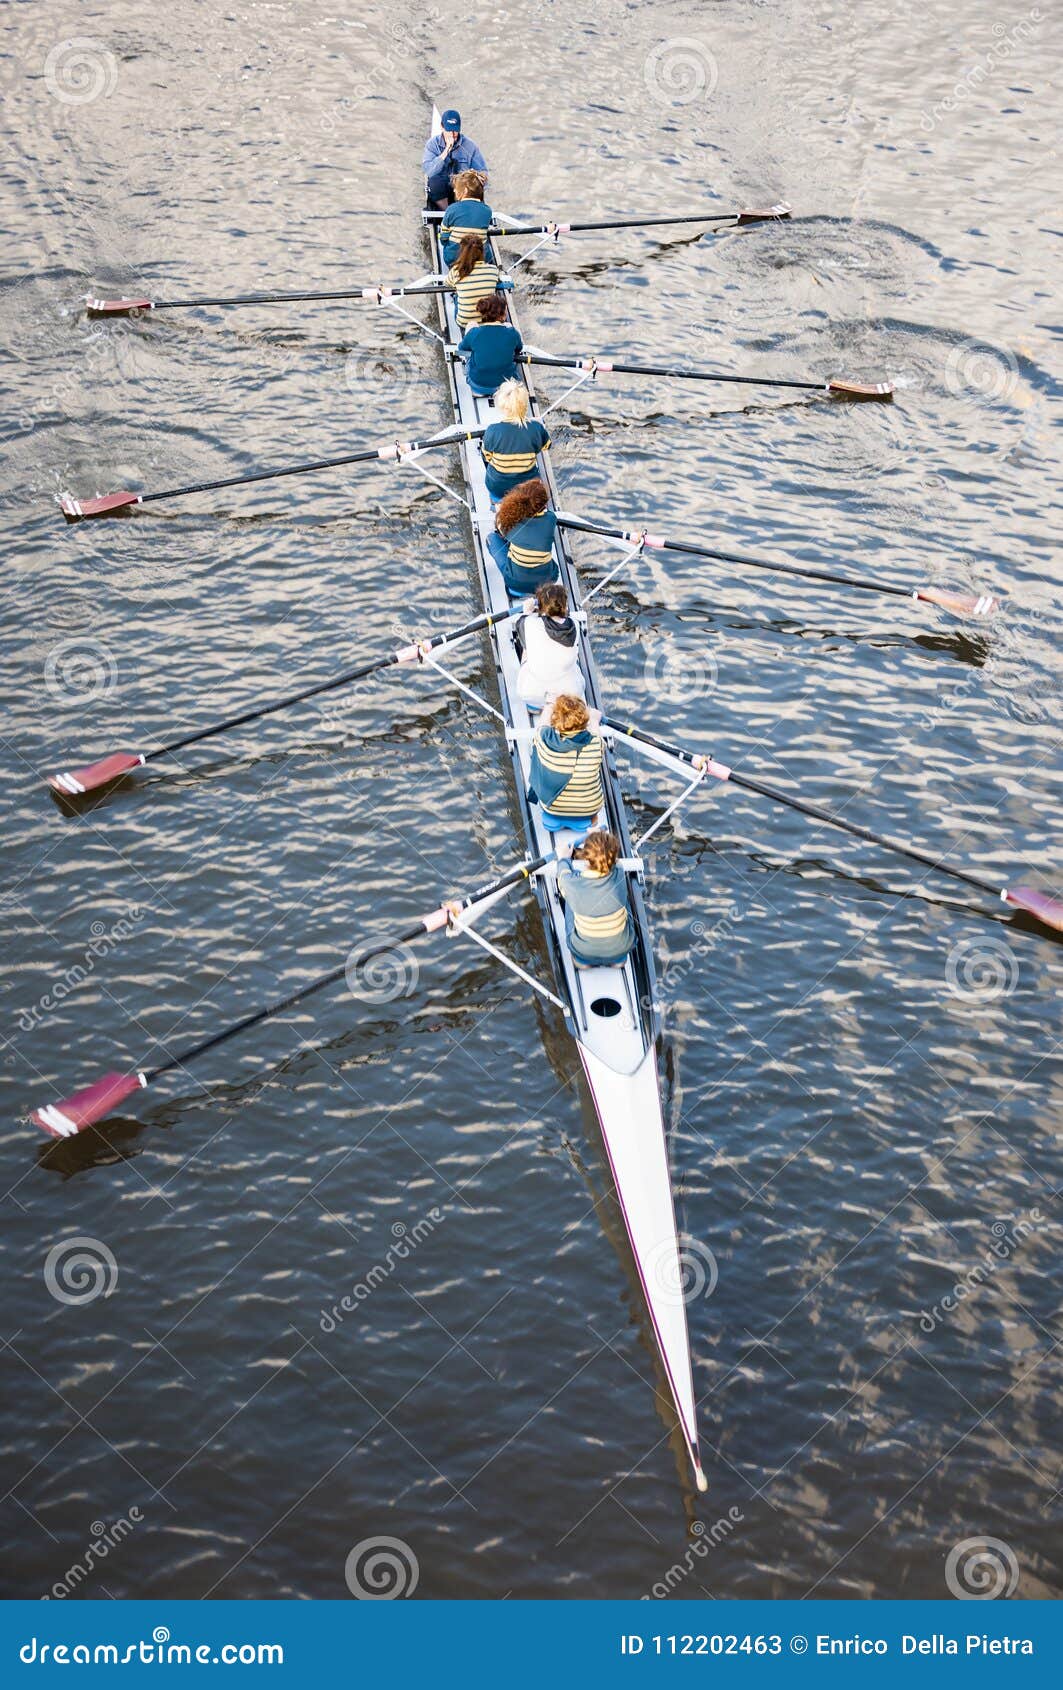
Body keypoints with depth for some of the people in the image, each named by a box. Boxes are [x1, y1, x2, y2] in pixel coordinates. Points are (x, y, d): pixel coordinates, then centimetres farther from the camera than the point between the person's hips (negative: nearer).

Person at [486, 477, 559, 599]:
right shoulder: (550, 519, -18)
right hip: (547, 579, 2)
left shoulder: (510, 518, -18)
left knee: (492, 538, 19)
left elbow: (501, 531, 6)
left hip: (517, 582, -2)